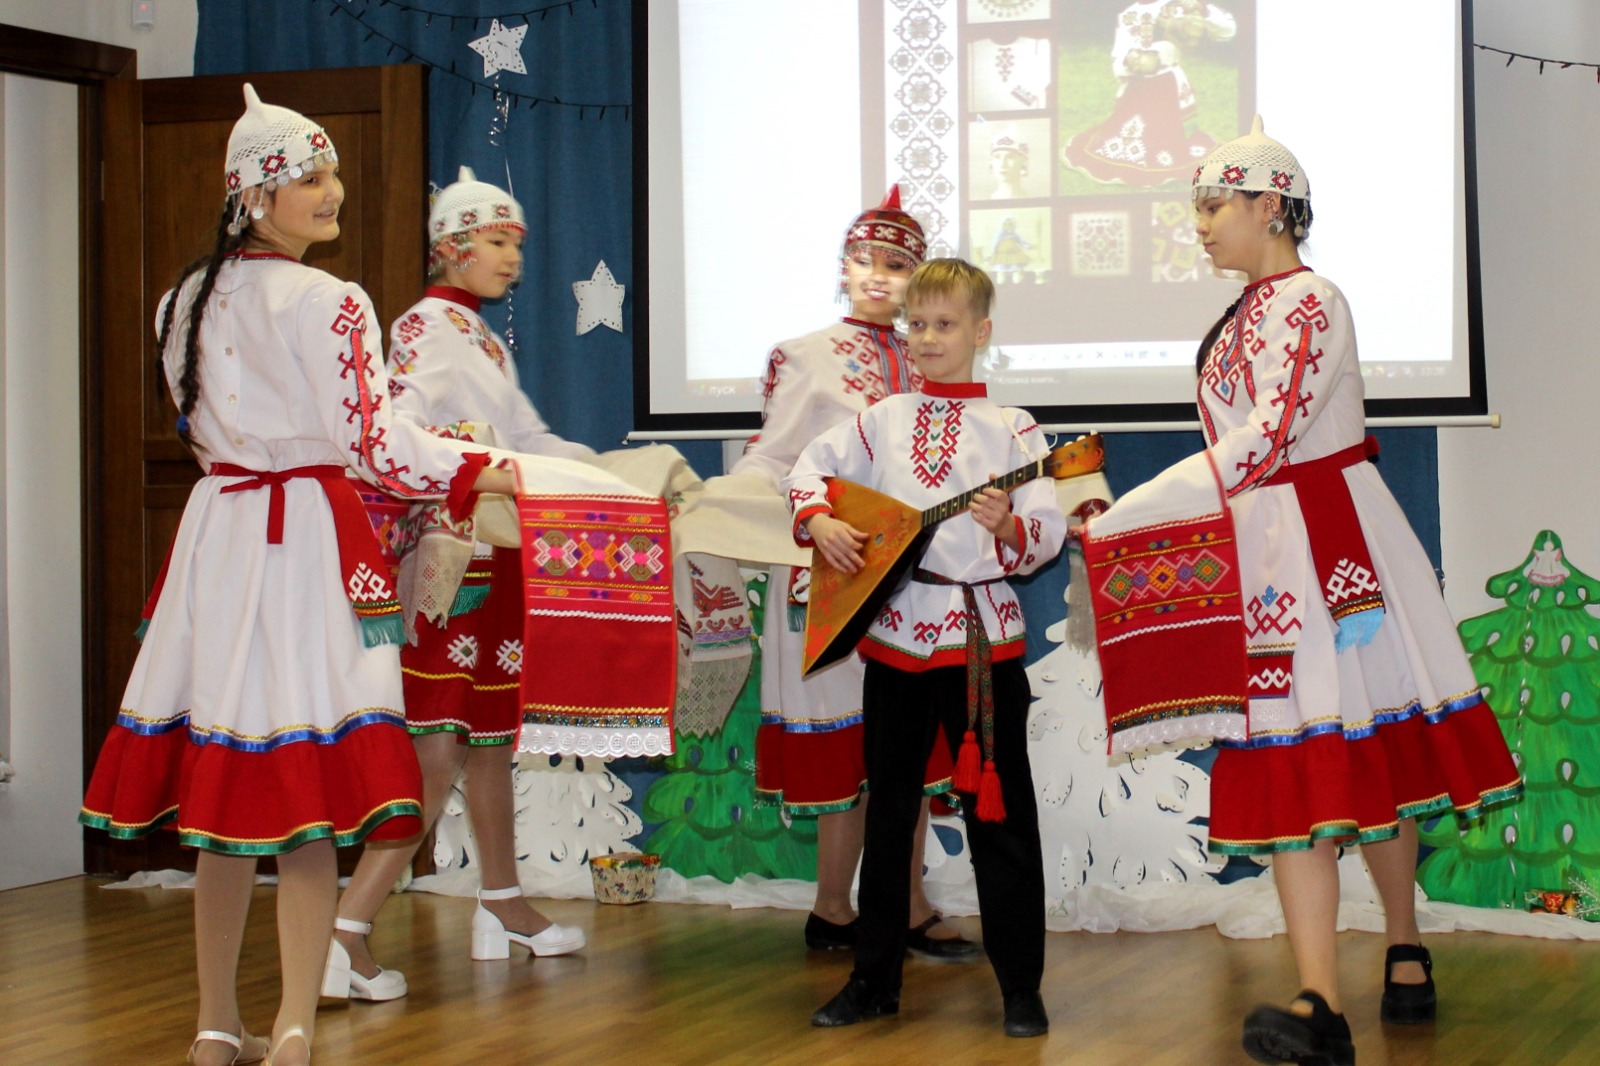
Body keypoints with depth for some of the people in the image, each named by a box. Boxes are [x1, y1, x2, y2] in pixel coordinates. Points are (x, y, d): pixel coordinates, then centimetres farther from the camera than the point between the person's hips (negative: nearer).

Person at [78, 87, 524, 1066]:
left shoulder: (188, 300, 10)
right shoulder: (330, 305, -11)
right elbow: (377, 446, -12)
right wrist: (486, 474, 1)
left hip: (220, 532, 6)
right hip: (311, 540, -6)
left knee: (223, 797, 11)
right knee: (308, 800, -3)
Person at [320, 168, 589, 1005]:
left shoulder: (483, 337, 20)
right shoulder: (428, 326, -8)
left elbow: (529, 441, 19)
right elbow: (400, 438, -21)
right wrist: (448, 510, -35)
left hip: (498, 558, 10)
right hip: (449, 559, -10)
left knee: (492, 733, 16)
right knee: (440, 749, -13)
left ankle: (502, 906, 27)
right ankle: (345, 932, -14)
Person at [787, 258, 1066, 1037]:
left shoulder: (1011, 429, -1)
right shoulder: (882, 420, 9)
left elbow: (1048, 533, -7)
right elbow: (810, 467, 16)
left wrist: (1008, 525, -28)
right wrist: (818, 521, -2)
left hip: (982, 634, -3)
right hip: (892, 633, 4)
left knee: (1000, 812, 0)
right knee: (888, 810, 11)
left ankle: (1020, 987, 8)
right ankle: (874, 978, 21)